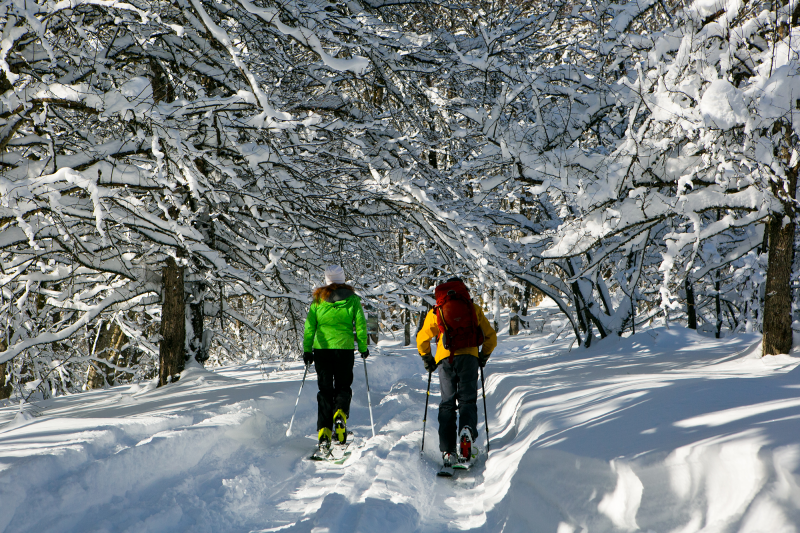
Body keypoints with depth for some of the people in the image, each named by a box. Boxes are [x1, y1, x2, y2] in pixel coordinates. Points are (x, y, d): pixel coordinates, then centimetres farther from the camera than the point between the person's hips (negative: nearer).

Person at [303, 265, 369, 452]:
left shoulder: (318, 299, 5)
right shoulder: (352, 299, 2)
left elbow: (309, 326, 2)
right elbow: (360, 324, 0)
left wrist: (307, 350, 7)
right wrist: (363, 347, 10)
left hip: (321, 348, 1)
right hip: (344, 348, -1)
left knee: (325, 389, 8)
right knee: (343, 386, 14)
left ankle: (324, 431, -1)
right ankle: (340, 413, -16)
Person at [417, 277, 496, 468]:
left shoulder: (435, 312, 16)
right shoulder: (474, 309, 16)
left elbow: (422, 339, 17)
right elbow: (491, 337, 16)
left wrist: (427, 359, 30)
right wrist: (483, 357, 28)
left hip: (445, 359, 1)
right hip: (469, 357, -1)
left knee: (447, 403, 6)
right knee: (467, 399, 1)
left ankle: (448, 451, -4)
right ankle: (467, 430, -31)